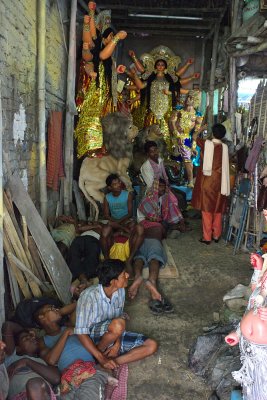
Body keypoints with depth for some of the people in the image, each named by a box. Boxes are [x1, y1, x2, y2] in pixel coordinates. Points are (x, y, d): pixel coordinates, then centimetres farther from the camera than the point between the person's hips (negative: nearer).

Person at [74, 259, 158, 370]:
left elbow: (120, 316, 4)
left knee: (151, 345, -8)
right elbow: (81, 333, -24)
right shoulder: (89, 296, -26)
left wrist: (117, 343, -12)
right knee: (118, 324, -38)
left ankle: (111, 361, -12)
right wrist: (101, 358, -26)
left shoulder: (120, 291, -8)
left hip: (113, 336, 6)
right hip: (93, 338, -6)